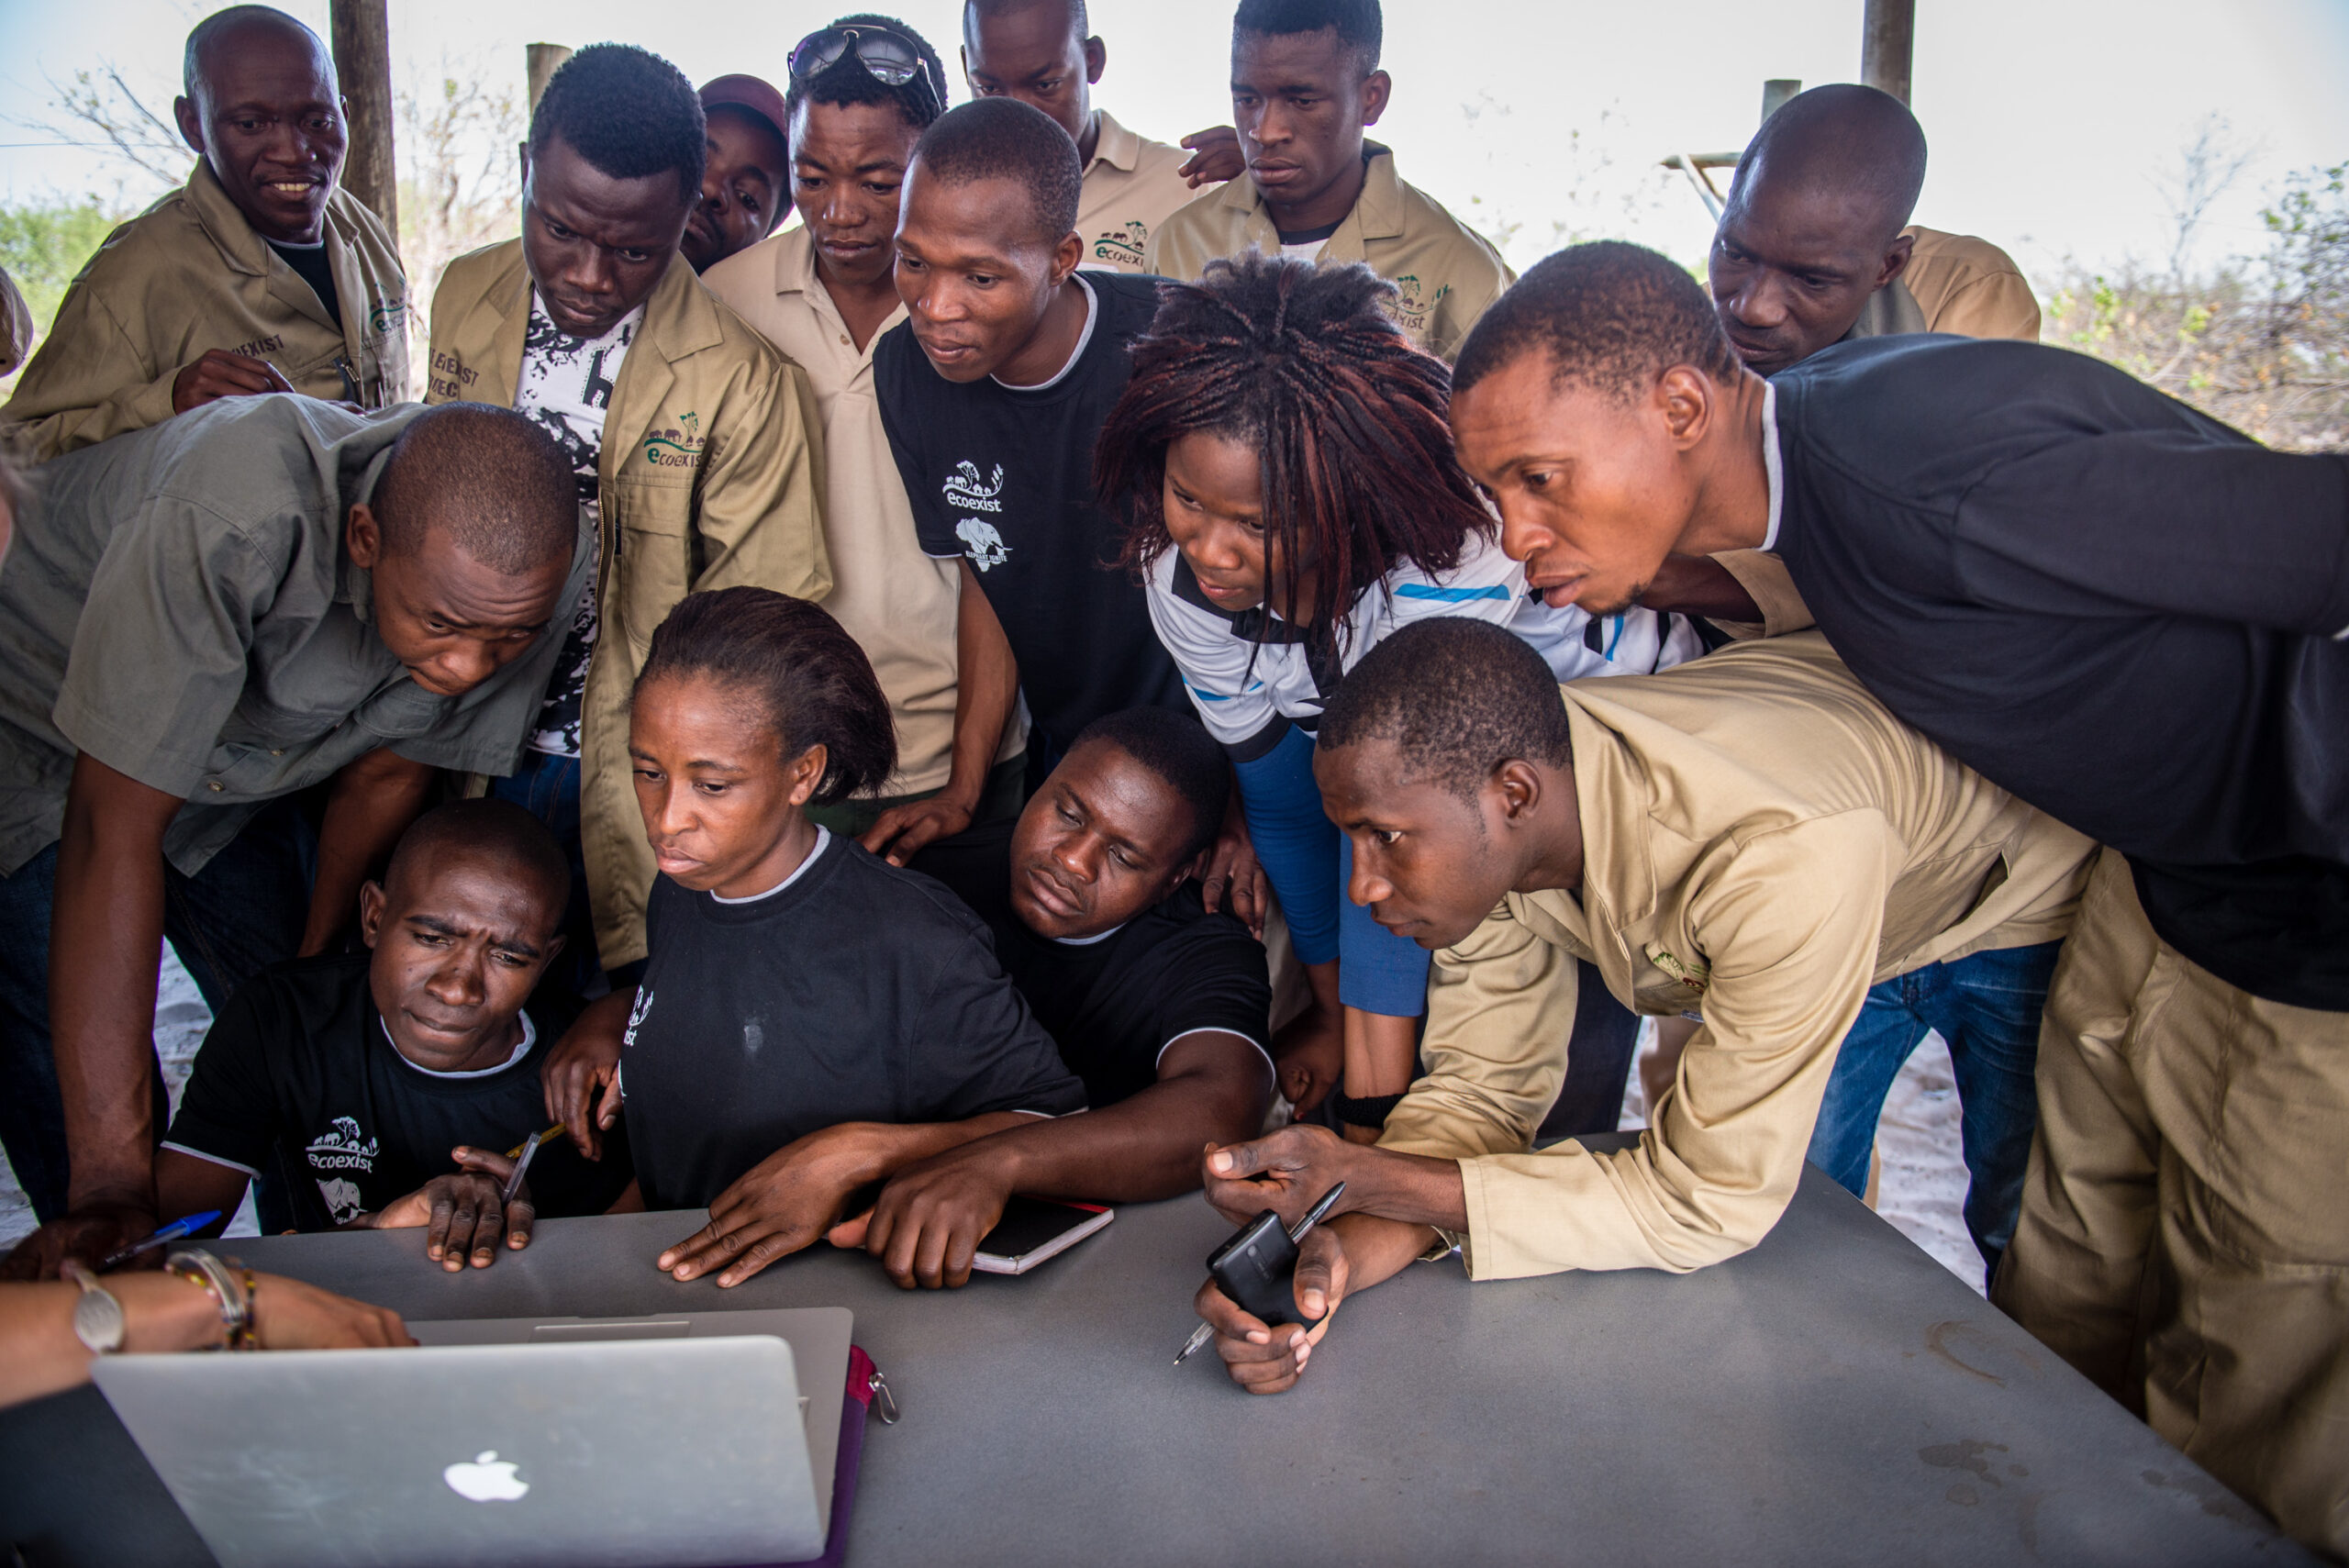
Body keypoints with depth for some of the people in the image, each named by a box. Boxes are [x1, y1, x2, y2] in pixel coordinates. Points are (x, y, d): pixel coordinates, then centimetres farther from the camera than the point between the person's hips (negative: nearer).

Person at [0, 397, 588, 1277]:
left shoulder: (526, 571, -24)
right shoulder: (233, 522, -42)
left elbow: (385, 774, -10)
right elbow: (115, 822, -38)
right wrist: (112, 1181, -39)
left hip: (238, 772, 4)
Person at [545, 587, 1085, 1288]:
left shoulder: (911, 944, -19)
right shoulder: (680, 894, 4)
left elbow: (1063, 1126, -16)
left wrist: (859, 1152, -23)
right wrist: (612, 1015, 8)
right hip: (668, 1272, 4)